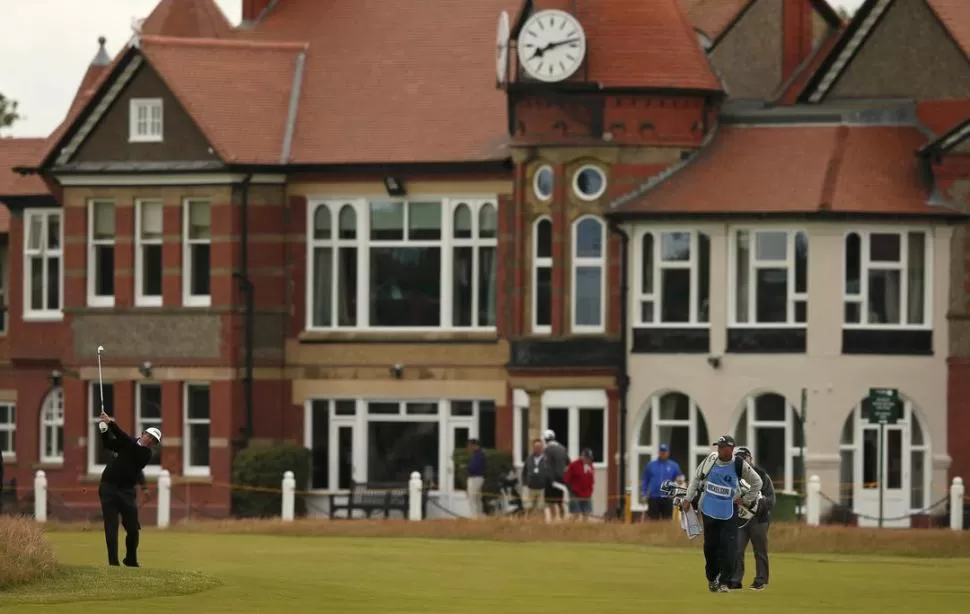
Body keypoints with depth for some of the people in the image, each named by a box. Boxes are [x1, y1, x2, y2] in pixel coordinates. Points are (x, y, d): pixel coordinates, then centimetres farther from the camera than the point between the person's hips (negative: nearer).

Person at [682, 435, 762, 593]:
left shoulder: (740, 465, -9)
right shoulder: (710, 460, -3)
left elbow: (757, 482, 5)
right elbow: (696, 477, 9)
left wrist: (746, 500, 3)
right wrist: (688, 498, 8)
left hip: (729, 513, -2)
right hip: (709, 511, 2)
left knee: (728, 548, -10)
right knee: (710, 545, 9)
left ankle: (724, 582, -4)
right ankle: (712, 579, 26)